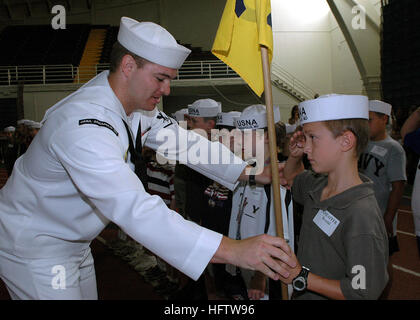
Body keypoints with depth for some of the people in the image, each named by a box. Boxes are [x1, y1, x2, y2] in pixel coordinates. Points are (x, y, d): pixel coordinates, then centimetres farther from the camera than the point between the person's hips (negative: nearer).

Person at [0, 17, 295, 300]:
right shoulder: (85, 126, -36)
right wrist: (233, 250, -48)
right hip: (33, 248, -8)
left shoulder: (136, 104, -7)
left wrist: (253, 173, -8)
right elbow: (136, 210, -45)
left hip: (74, 243, 8)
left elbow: (182, 142, -1)